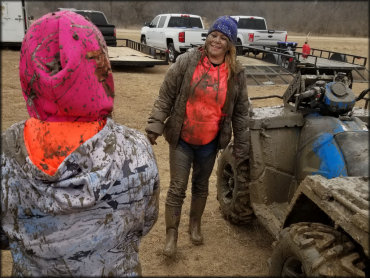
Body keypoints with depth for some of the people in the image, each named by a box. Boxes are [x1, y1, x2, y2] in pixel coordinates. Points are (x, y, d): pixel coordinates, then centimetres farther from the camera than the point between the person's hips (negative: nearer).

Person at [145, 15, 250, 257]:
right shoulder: (187, 61, -9)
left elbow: (241, 111, 3)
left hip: (210, 143, 2)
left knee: (201, 186, 19)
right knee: (177, 189, 4)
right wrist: (155, 125, -12)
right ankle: (171, 235, 20)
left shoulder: (236, 73, -4)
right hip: (181, 139, -2)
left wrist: (241, 145, 3)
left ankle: (195, 225, 42)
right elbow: (166, 96, -6)